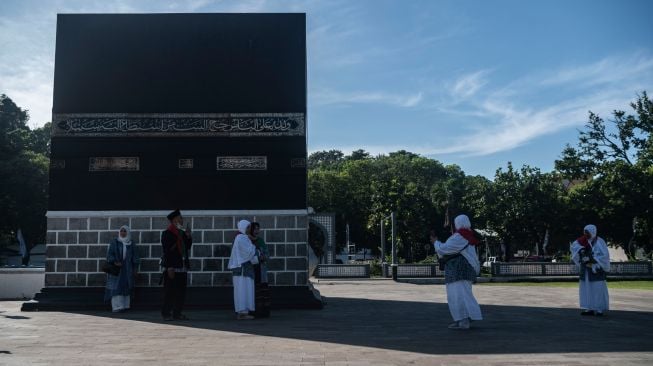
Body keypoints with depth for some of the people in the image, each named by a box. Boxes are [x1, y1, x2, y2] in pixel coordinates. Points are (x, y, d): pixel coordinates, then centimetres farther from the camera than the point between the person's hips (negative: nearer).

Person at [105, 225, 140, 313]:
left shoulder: (131, 244, 9)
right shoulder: (114, 242, 4)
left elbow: (135, 257, 9)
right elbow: (109, 254, -1)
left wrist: (135, 269, 3)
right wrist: (115, 262, -17)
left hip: (127, 270, 2)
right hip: (116, 269, -2)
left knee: (126, 287, 1)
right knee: (116, 287, -8)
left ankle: (125, 306, 4)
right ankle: (117, 306, -11)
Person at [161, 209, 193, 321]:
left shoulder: (182, 233, 17)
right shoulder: (167, 233, -7)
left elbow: (187, 248, 18)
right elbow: (166, 251, -13)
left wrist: (188, 236, 3)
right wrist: (169, 268, -18)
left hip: (182, 268, 8)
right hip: (172, 269, -8)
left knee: (181, 292, 10)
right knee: (169, 292, -3)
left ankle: (177, 313, 17)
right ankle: (166, 314, 5)